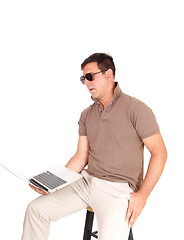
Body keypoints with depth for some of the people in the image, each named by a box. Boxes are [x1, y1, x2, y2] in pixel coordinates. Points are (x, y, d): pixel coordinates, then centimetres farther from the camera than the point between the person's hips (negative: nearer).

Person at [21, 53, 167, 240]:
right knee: (36, 208, -4)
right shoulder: (87, 115, 11)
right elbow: (81, 157, 11)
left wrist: (142, 195, -16)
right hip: (87, 181, 6)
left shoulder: (135, 109, -9)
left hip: (119, 189, -5)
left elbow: (159, 152, -10)